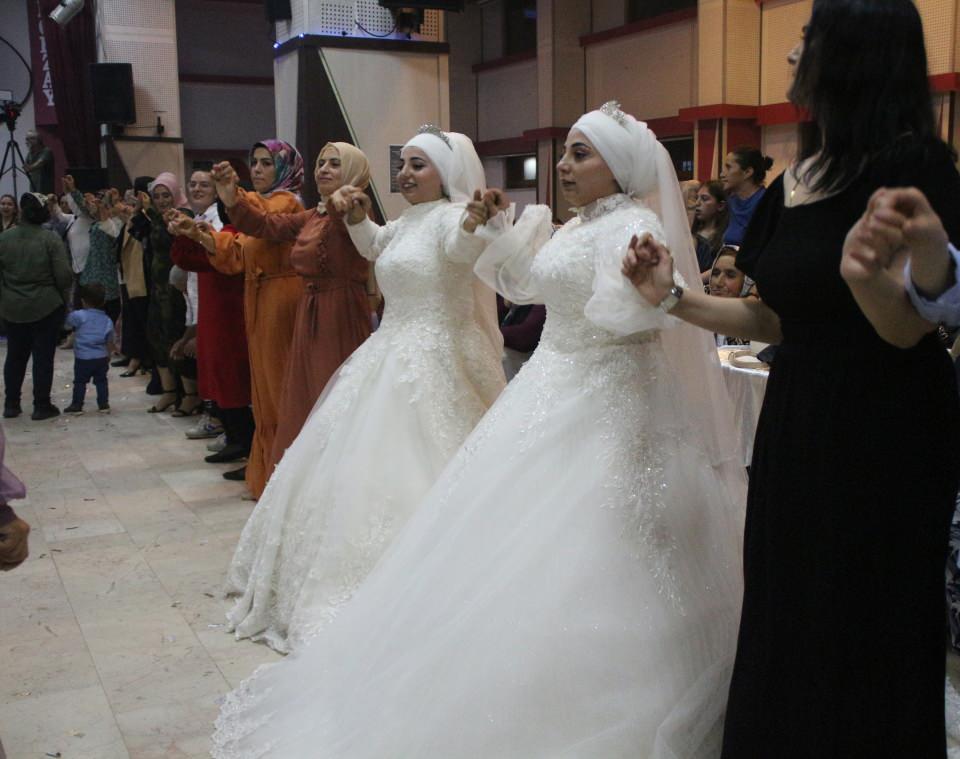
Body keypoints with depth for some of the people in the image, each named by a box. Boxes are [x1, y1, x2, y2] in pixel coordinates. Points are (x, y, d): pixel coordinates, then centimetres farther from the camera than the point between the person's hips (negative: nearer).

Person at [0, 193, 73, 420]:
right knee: (43, 357, 4)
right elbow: (63, 275, -14)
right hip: (46, 306, -3)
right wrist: (63, 297, 5)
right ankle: (42, 406, 7)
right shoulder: (50, 239, -13)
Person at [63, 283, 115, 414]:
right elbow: (110, 342, 8)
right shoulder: (107, 320, 2)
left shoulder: (79, 316, -13)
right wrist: (108, 356, 19)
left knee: (80, 381, 7)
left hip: (83, 358, -3)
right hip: (101, 358, 4)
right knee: (101, 381, 13)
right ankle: (104, 404, 13)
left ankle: (77, 405, 12)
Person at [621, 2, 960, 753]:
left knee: (861, 640, 8)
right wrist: (674, 297, 5)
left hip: (885, 434, -7)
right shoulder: (795, 181, 8)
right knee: (786, 615, 18)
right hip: (797, 421, 7)